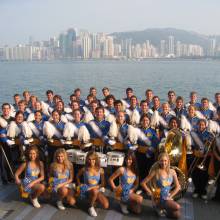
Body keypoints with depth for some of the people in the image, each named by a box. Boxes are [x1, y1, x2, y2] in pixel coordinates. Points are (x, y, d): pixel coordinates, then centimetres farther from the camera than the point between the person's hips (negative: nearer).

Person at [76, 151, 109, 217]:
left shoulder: (100, 170, -4)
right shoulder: (84, 169, -7)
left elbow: (103, 183, 4)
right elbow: (78, 176, 14)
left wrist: (97, 187, -13)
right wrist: (79, 185, 5)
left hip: (97, 190, 2)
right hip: (87, 190, -2)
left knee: (106, 206, -16)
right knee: (94, 191, -39)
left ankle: (93, 200, 14)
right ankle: (91, 207, -10)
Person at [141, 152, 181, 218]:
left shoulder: (172, 172, -1)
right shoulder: (155, 172, -12)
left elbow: (177, 187, 7)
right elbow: (143, 183, -9)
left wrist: (170, 196, -3)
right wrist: (151, 193, -10)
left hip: (167, 198, 5)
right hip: (158, 199, -5)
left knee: (177, 215, -12)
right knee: (177, 207, -24)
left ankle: (164, 210, 14)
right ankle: (160, 208, 2)